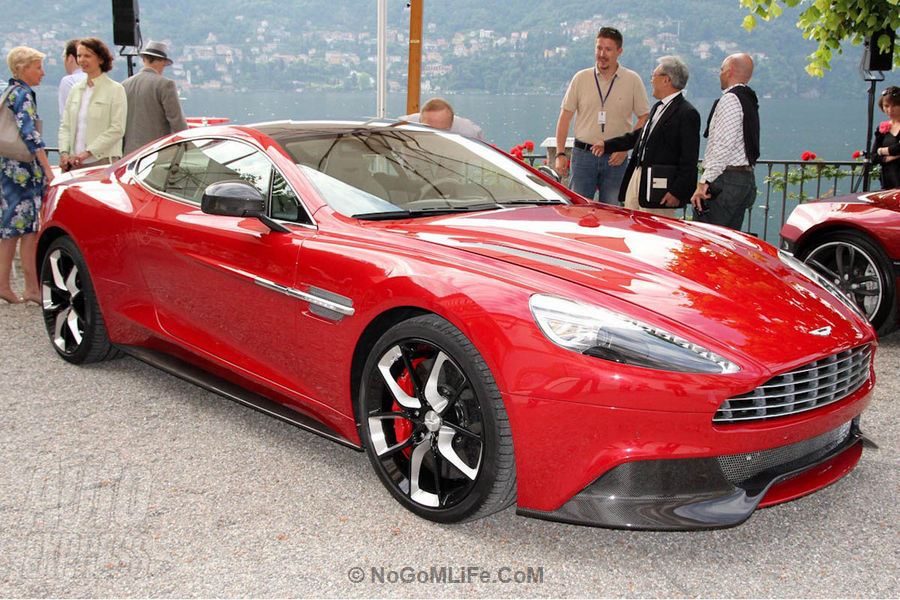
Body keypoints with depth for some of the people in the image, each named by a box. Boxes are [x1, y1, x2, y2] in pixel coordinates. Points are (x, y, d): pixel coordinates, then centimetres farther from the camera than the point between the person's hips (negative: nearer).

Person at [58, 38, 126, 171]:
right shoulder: (76, 89, 17)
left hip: (102, 161, -5)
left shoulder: (115, 89, -2)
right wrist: (64, 153, -2)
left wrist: (87, 152, -15)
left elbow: (117, 129, -10)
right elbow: (65, 125, 16)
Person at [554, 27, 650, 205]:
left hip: (615, 157, 0)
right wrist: (560, 153, -4)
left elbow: (644, 118, 5)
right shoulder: (581, 78, 5)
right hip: (583, 154, 0)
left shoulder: (633, 80, 3)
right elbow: (565, 117, 5)